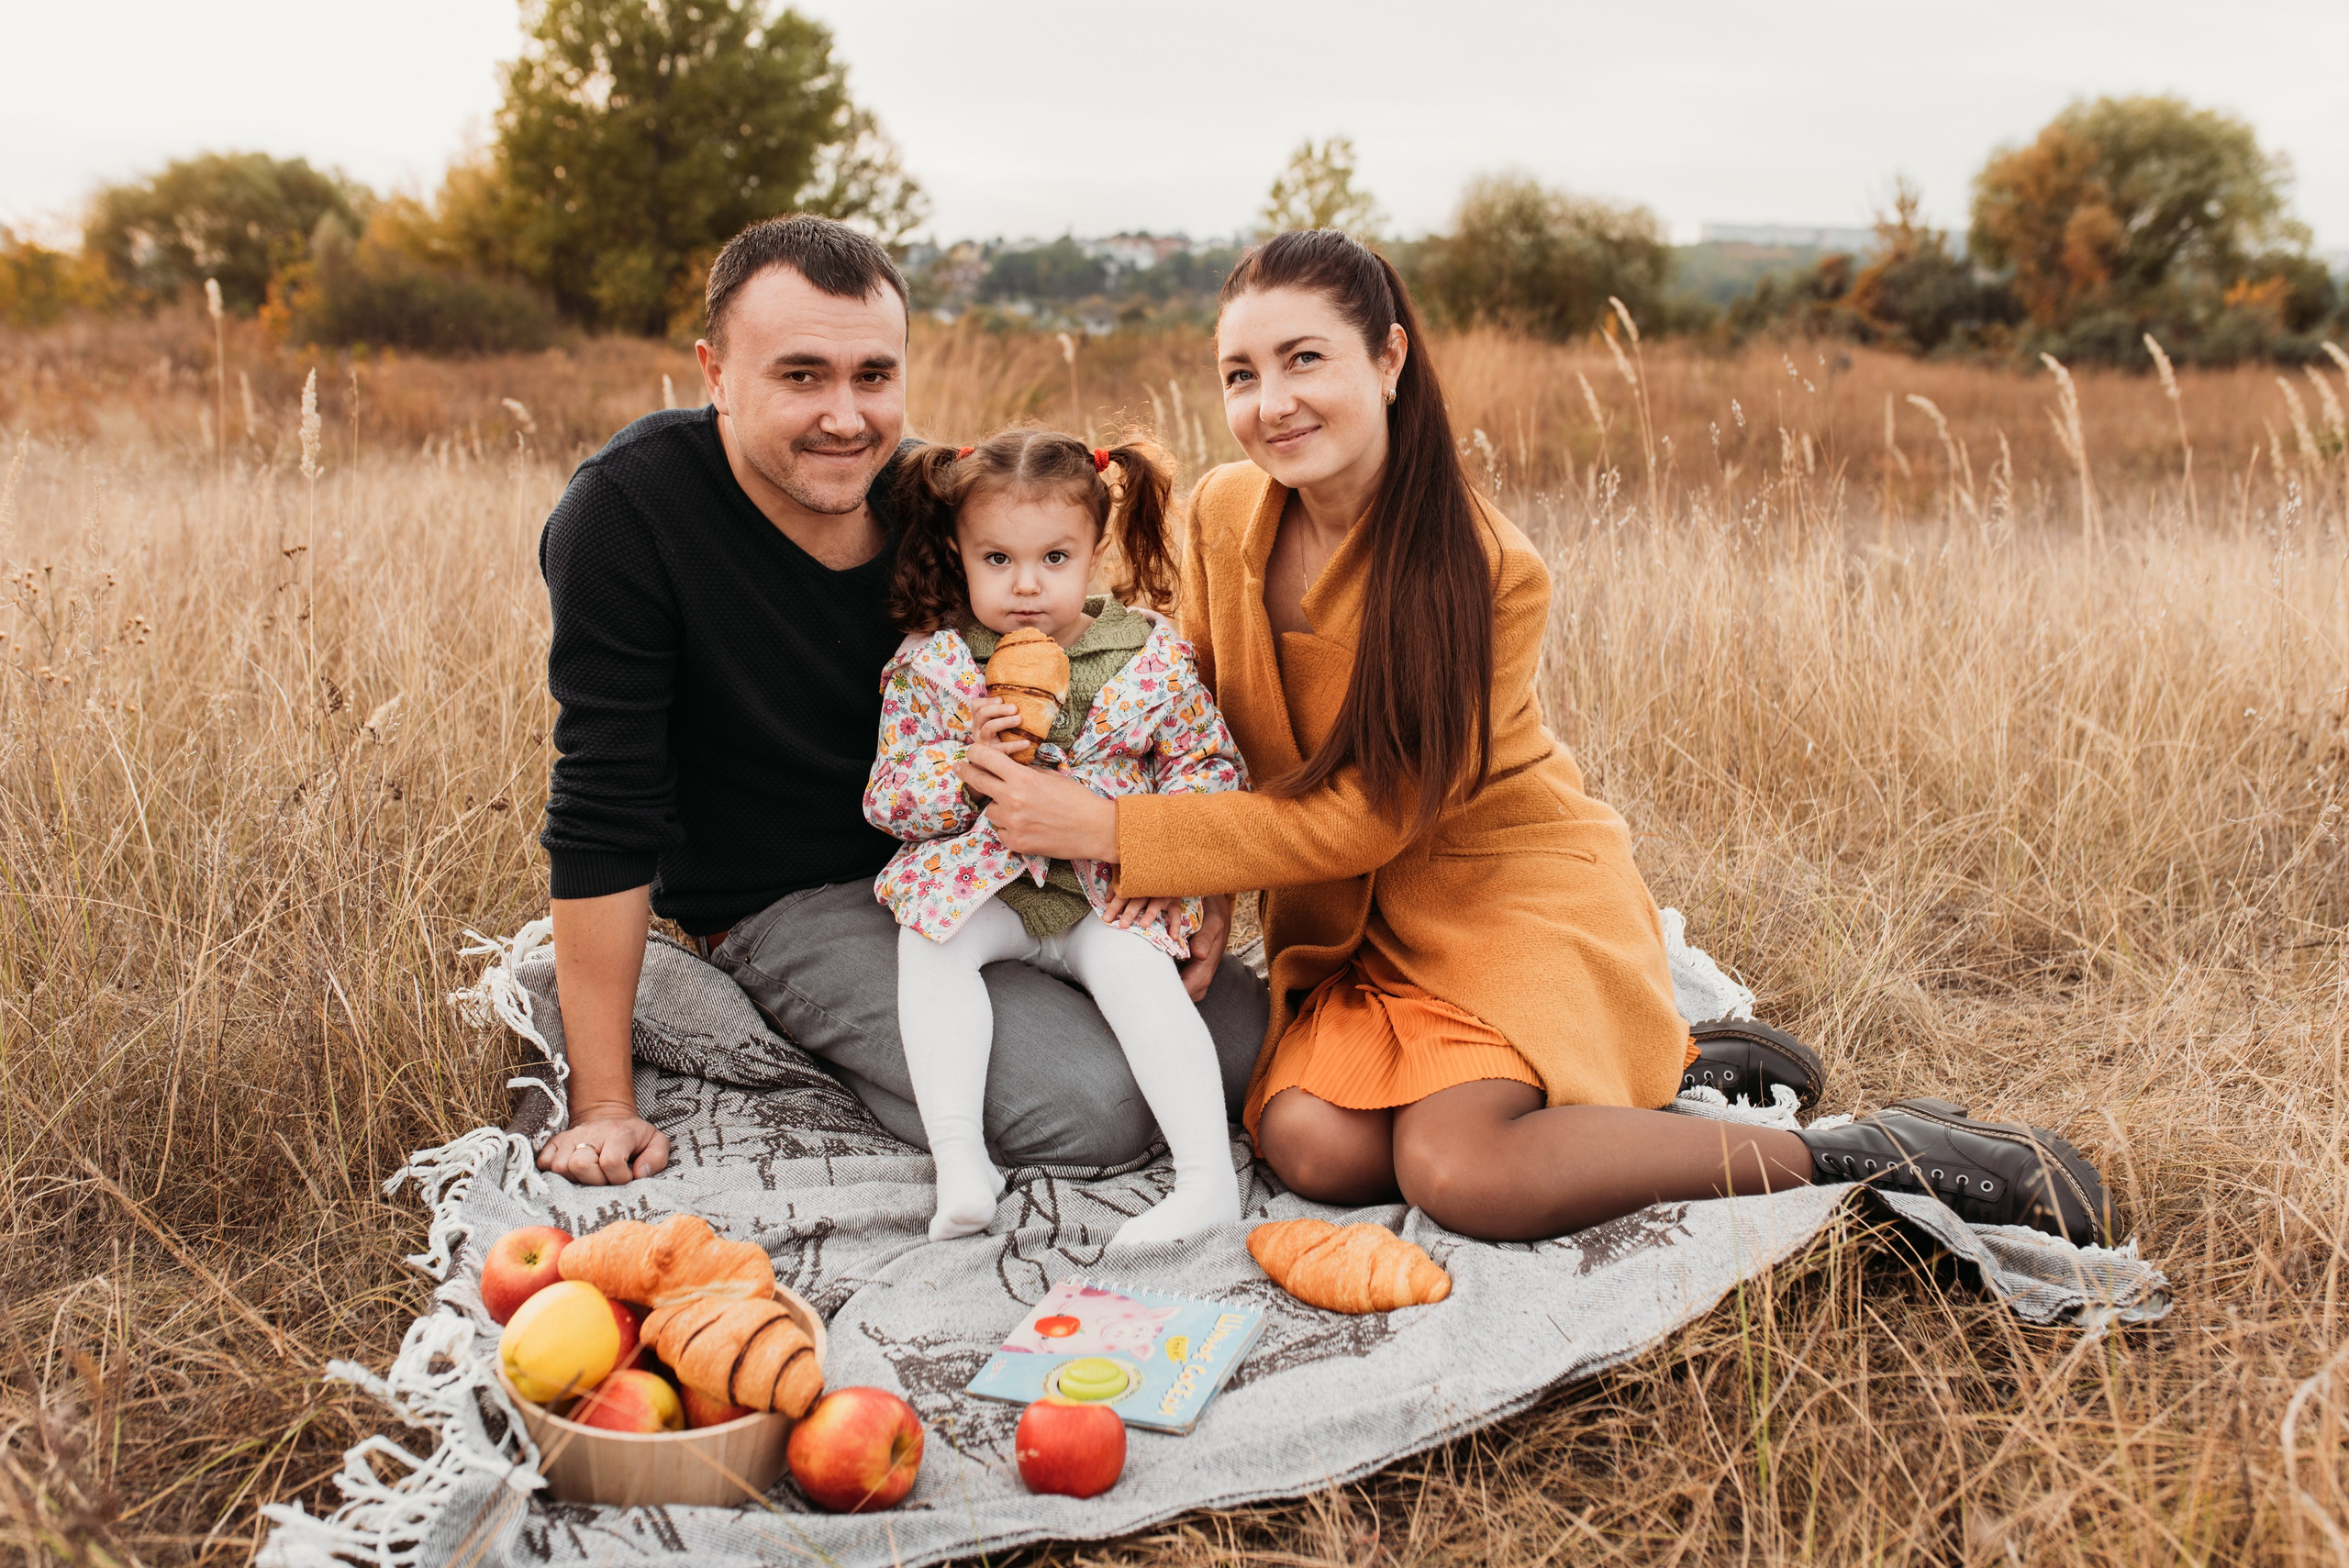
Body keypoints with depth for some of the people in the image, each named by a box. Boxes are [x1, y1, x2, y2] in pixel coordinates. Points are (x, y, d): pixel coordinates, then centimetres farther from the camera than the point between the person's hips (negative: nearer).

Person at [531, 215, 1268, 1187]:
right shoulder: (629, 512, -22)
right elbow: (605, 813, -20)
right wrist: (603, 1105, -19)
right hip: (789, 908, -5)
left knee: (1244, 1033, -4)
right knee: (1095, 1111, -20)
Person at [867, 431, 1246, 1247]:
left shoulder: (1153, 653, -2)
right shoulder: (929, 660, -1)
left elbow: (1211, 770, 3)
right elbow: (888, 799, -2)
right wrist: (970, 767, -22)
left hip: (1108, 901, -1)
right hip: (983, 883, 2)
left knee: (1132, 965, -28)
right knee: (926, 941, -26)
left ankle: (1208, 1176, -26)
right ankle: (958, 1159, -26)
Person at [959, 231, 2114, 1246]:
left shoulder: (1485, 570, -22)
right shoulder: (1222, 515, -6)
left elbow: (1363, 819, -22)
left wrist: (1109, 831, -25)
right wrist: (1189, 890, -15)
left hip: (1514, 895, -5)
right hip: (1349, 922, 6)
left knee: (1453, 1166, -29)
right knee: (1311, 1144, -22)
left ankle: (1872, 1156, -12)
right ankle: (1650, 1068, 1)